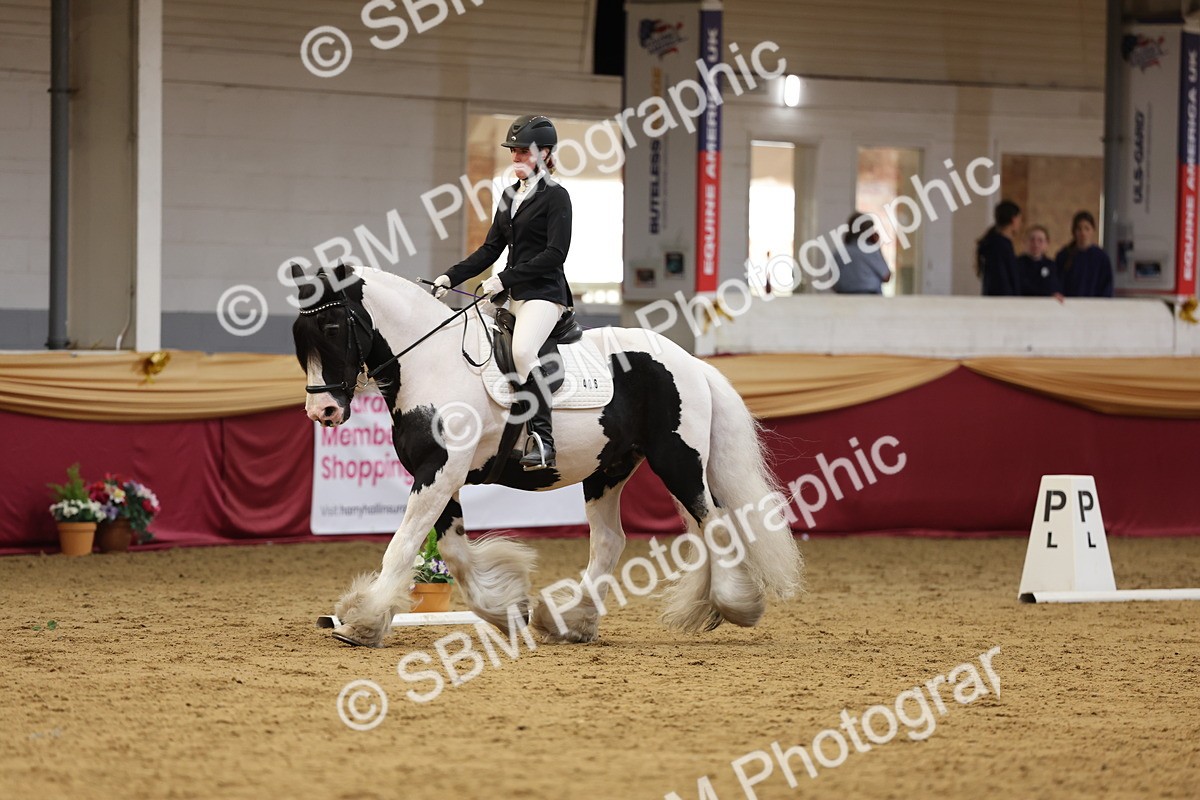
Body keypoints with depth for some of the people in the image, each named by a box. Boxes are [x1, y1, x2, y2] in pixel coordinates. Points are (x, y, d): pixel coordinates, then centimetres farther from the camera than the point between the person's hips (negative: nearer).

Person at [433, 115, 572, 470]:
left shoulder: (555, 196, -6)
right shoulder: (511, 196, 17)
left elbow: (555, 254, -15)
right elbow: (491, 249, 18)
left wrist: (505, 278, -20)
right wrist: (451, 277, 6)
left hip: (544, 293, -10)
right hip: (513, 295, 10)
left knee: (522, 349, -33)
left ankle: (542, 438, -33)